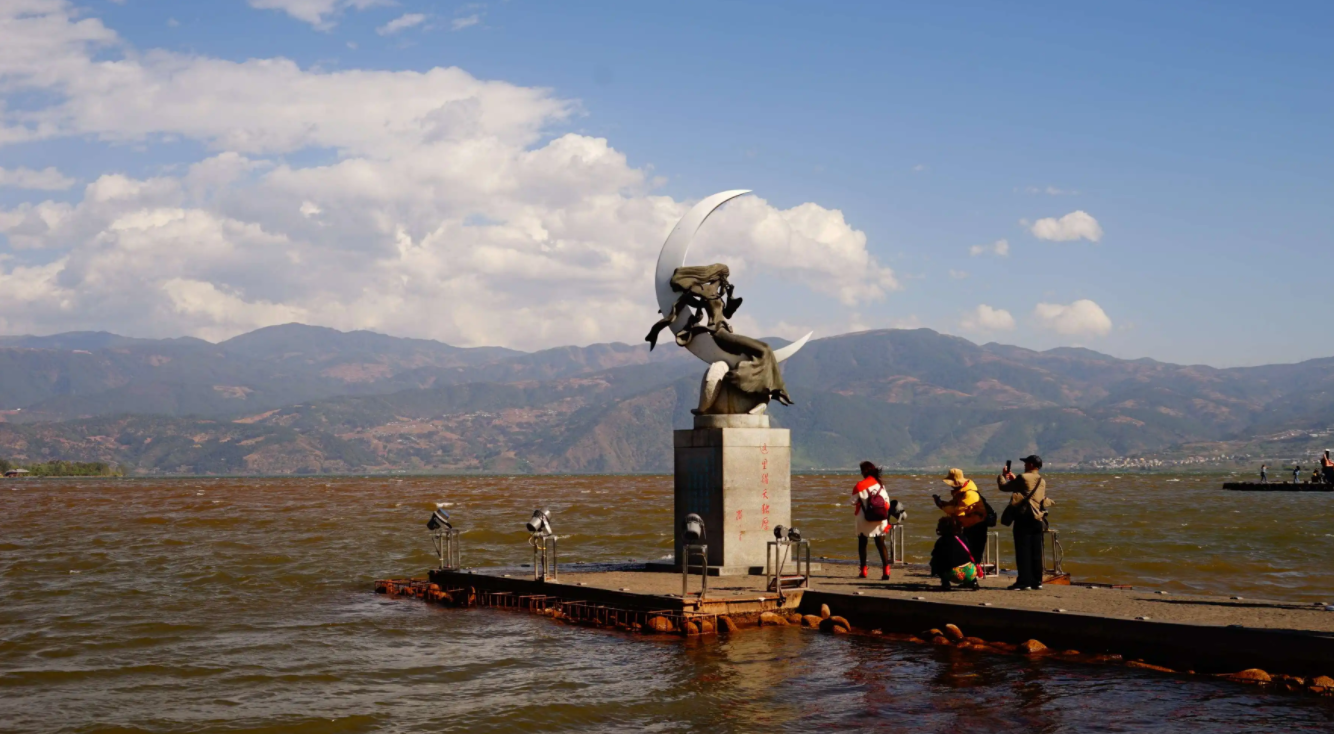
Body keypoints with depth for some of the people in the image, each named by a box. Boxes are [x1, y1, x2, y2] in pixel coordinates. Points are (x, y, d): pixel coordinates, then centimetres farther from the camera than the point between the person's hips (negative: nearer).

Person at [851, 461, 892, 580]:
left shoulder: (860, 486, -11)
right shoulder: (880, 485, 4)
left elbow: (855, 503, -4)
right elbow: (887, 503, 6)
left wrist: (856, 514, 15)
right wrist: (887, 520, 15)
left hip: (865, 520, -3)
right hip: (880, 520, 3)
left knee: (862, 544, 13)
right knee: (881, 544, 4)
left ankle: (863, 571, 13)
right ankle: (886, 571, -10)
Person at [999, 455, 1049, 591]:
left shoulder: (1023, 478, -10)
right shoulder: (1042, 481, 12)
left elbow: (1003, 487, -3)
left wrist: (1003, 475, 16)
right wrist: (1014, 479, 28)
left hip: (1023, 518, -7)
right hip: (1037, 519, 7)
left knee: (1023, 551, -4)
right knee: (1036, 552, 9)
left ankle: (1024, 582, -7)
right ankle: (1037, 581, 12)